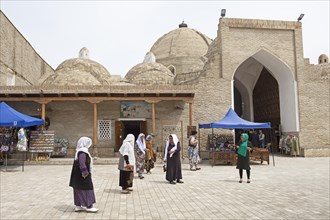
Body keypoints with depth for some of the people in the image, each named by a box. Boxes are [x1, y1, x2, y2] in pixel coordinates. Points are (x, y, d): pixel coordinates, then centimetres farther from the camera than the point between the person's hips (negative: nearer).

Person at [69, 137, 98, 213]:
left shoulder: (80, 151, 12)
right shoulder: (82, 152, -21)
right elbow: (82, 163, -30)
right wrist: (85, 172, -28)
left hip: (78, 176, 10)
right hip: (82, 176, -10)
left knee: (79, 191, 15)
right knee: (86, 189, -1)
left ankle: (78, 206, 24)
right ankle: (88, 206, 8)